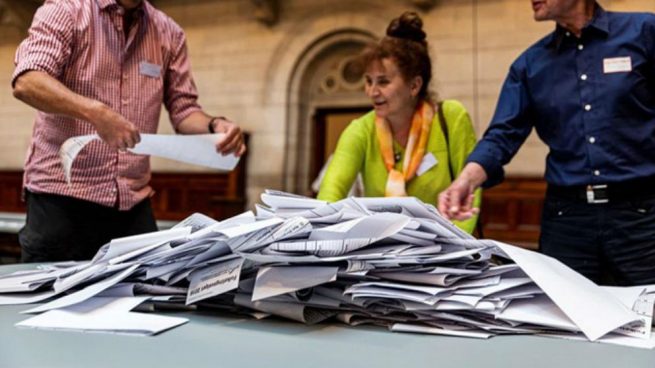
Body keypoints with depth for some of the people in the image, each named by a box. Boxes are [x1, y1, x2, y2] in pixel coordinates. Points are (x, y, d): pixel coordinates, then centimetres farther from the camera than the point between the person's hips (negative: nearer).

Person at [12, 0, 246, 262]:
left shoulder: (169, 34, 12)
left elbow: (183, 109, 10)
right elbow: (26, 82, -16)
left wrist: (214, 126, -12)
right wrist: (95, 112, -32)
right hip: (61, 196, -3)